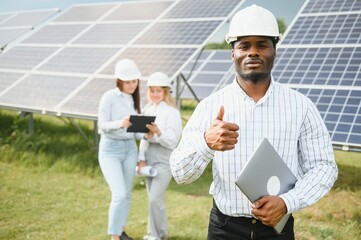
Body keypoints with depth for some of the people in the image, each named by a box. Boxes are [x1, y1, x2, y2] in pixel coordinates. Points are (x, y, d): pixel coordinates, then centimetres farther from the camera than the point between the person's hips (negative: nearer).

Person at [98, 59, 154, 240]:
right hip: (110, 149, -6)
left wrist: (146, 135, -13)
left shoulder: (134, 99, 7)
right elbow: (101, 125, -14)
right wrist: (119, 123, -32)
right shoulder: (109, 97, -11)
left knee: (127, 194, 12)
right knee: (119, 194, -13)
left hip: (130, 148, 6)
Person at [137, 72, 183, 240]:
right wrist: (141, 158, 1)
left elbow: (172, 142, -16)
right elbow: (144, 137, 9)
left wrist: (158, 132, -33)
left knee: (155, 199, -9)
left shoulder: (172, 112, -12)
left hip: (164, 161, -6)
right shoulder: (147, 110, 6)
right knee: (153, 199, 12)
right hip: (149, 160, 6)